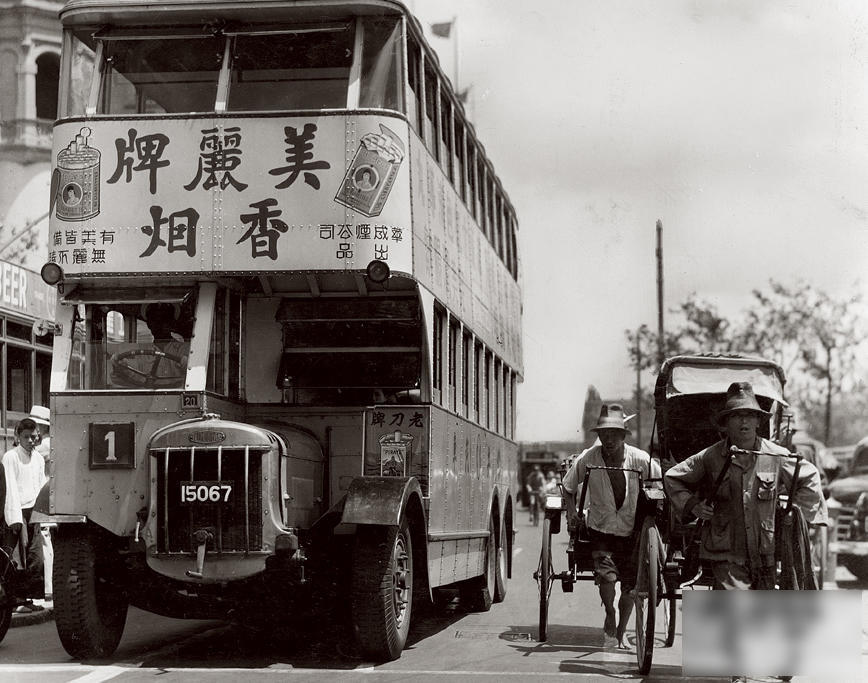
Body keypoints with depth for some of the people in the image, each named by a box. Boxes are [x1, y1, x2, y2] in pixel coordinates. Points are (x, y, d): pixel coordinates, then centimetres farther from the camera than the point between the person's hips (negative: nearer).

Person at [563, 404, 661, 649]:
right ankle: (610, 614, 9)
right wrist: (572, 514, -4)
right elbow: (568, 487, 5)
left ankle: (620, 633, 27)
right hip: (600, 530, -1)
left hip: (631, 532, 1)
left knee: (630, 585, 4)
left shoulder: (641, 460, -13)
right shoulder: (587, 459, -12)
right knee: (606, 575, -21)